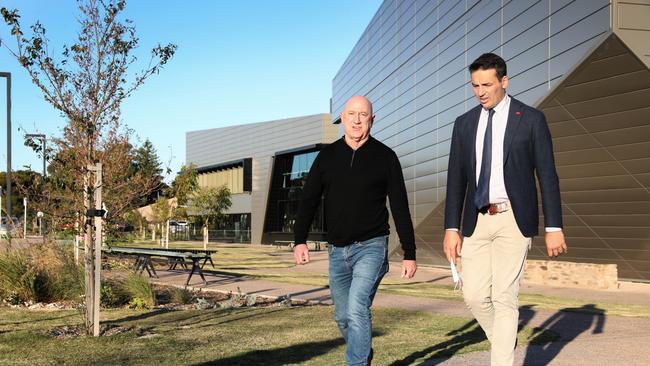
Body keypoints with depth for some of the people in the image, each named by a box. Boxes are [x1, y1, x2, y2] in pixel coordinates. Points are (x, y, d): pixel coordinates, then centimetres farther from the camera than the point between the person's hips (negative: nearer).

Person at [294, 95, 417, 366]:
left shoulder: (385, 156, -2)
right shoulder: (327, 156, 5)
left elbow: (400, 207, 0)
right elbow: (308, 200, 2)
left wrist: (409, 253, -2)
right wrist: (300, 240, -12)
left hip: (371, 247, -4)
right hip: (337, 250, 4)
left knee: (357, 309, -20)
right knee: (343, 317, 14)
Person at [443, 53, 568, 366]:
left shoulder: (531, 119, -1)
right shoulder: (465, 124, 10)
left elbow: (547, 175, -2)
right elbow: (456, 179, 9)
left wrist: (554, 227, -7)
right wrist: (451, 228, 3)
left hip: (513, 220, -4)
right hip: (477, 221, 4)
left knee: (504, 297, -5)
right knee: (474, 295, 3)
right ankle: (505, 340, 29)